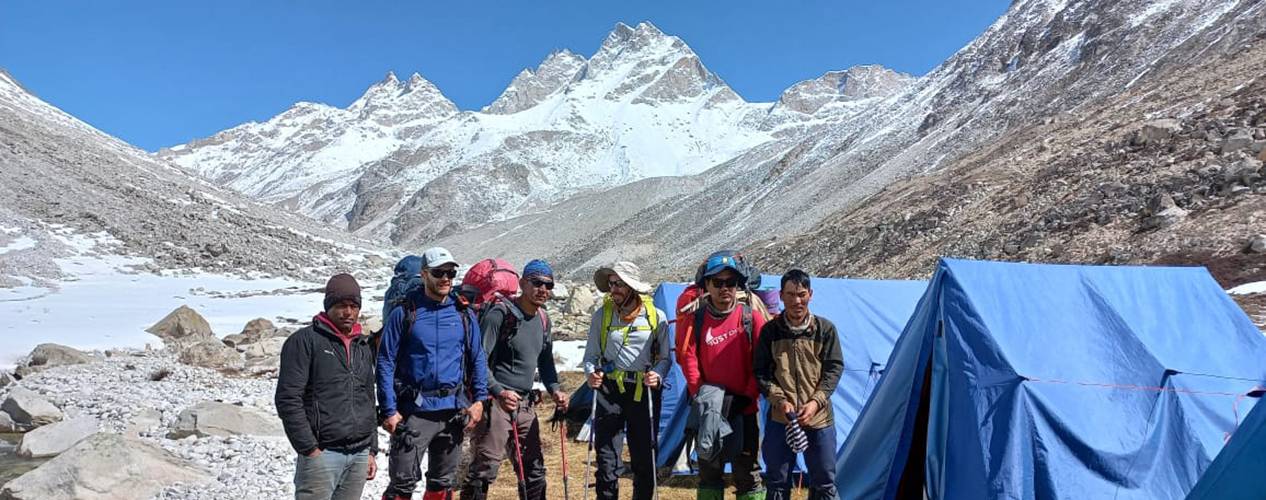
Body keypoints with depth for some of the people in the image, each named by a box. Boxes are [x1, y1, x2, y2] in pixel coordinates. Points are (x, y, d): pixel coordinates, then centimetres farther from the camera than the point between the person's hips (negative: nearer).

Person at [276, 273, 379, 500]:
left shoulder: (363, 346, 16)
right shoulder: (305, 341, -4)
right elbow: (288, 399, -10)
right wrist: (309, 449, -13)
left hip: (360, 455, 6)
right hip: (322, 453, -6)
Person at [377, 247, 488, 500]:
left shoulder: (464, 314, 6)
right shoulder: (404, 313, -4)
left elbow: (477, 359, 11)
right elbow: (385, 363, -4)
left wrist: (479, 399, 0)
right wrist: (389, 410, -9)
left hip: (454, 411, 4)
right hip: (414, 411, -3)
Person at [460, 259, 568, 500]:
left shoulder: (543, 319, 11)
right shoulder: (500, 313, -13)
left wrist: (554, 389, 6)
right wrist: (499, 392, -28)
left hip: (525, 404, 8)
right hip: (495, 403, -8)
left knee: (534, 469, 16)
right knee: (485, 468, -8)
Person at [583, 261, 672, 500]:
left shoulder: (656, 317, -1)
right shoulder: (602, 316, 1)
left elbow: (665, 358, 5)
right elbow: (590, 355, 7)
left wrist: (657, 375, -15)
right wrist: (591, 373, -14)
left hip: (644, 392, 0)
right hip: (610, 390, 0)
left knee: (644, 458, 8)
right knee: (606, 456, 1)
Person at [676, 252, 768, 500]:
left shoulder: (752, 317, -6)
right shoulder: (695, 318, -2)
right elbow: (688, 358, -4)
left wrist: (748, 396, -10)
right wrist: (698, 394, -12)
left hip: (743, 408, -1)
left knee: (747, 470, 7)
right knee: (709, 469, 13)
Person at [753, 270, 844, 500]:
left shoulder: (825, 328, -2)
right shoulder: (770, 330, -2)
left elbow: (834, 368, 0)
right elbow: (760, 372, 1)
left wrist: (816, 402, -12)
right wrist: (780, 400, -12)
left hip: (819, 418, 0)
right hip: (779, 418, 0)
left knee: (824, 481, 9)